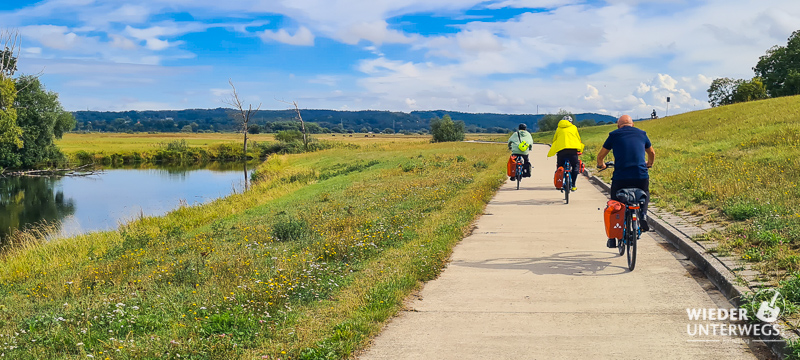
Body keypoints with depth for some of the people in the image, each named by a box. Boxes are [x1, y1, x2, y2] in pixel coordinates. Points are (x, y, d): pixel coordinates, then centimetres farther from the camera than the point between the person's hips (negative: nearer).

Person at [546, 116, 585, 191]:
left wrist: (550, 153, 38)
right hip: (573, 149, -1)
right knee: (575, 166, 12)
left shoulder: (559, 129, 22)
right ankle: (573, 185, 4)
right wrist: (580, 150, 38)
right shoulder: (574, 127, 20)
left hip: (561, 150, 1)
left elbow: (554, 140, 26)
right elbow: (578, 139, 24)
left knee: (559, 168, 15)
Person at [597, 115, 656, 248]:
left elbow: (600, 156, 15)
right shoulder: (641, 134, 17)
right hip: (641, 176, 2)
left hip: (620, 177, -2)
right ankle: (643, 215, 8)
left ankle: (612, 238, 18)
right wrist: (649, 164, 54)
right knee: (645, 194, 34)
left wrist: (601, 165, 37)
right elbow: (652, 153, 33)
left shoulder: (614, 135, 9)